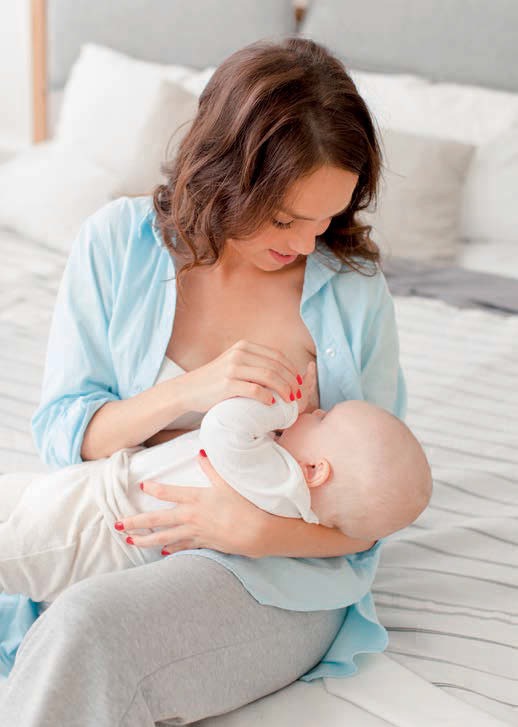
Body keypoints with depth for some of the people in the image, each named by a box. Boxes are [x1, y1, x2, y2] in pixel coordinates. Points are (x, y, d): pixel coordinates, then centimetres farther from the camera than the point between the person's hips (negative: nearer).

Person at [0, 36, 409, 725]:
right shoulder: (119, 242, -1)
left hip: (283, 573, -1)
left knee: (90, 625, -30)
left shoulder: (356, 293, -4)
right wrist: (190, 391, -18)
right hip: (126, 539, 2)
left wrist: (256, 530, -21)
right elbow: (59, 430, -1)